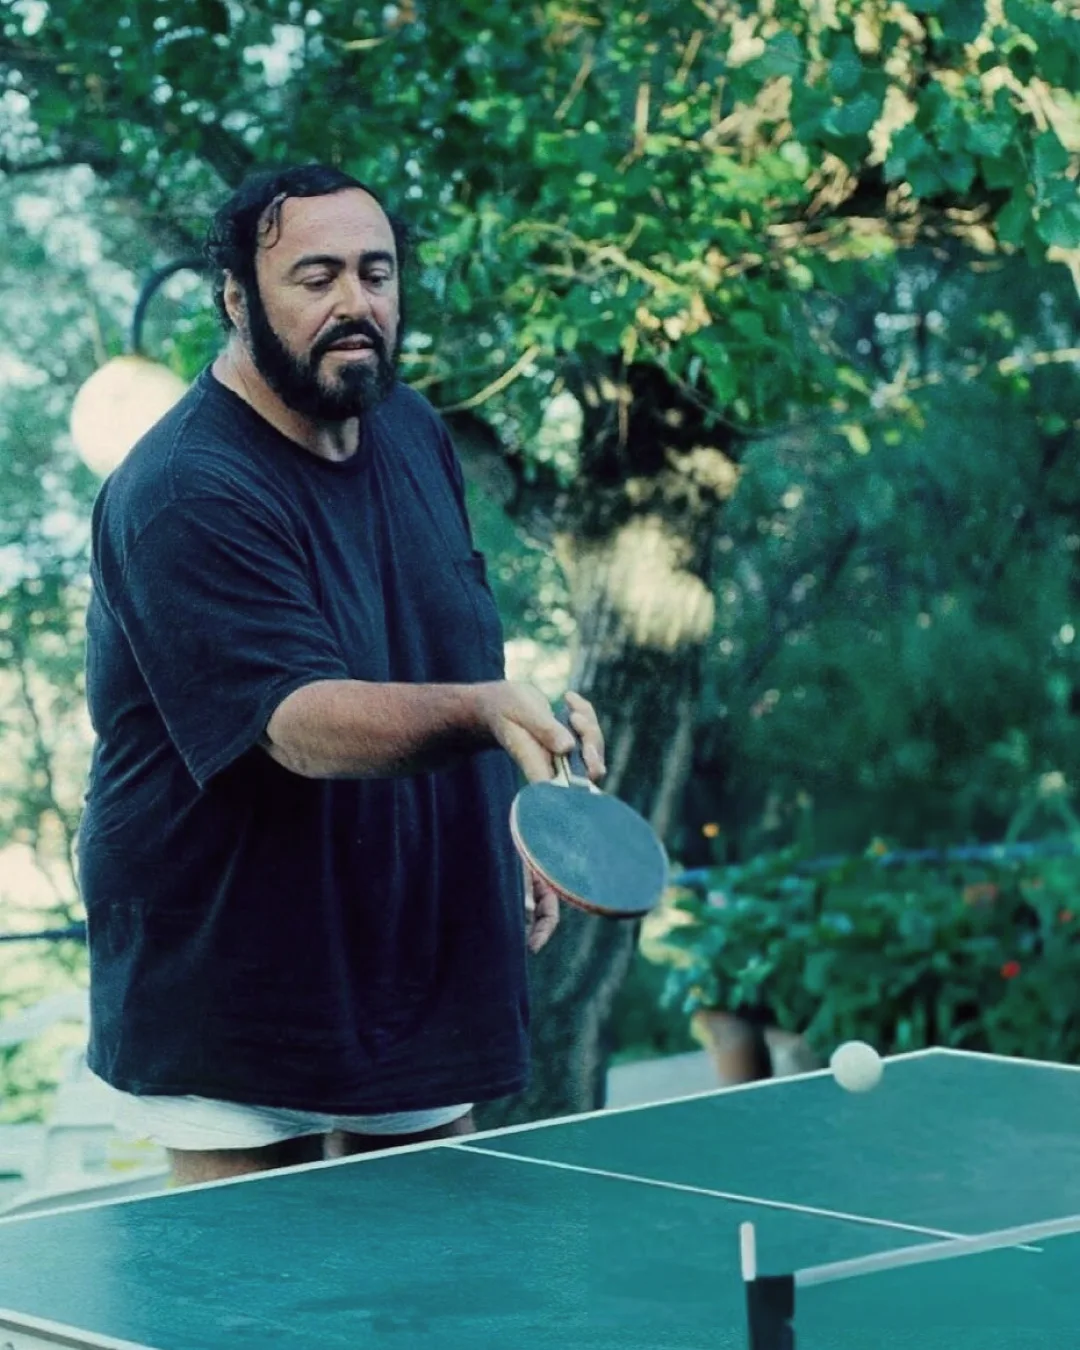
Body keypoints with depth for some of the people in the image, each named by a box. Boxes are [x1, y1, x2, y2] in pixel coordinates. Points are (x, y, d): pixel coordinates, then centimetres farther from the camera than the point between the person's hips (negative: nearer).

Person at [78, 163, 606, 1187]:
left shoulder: (413, 431, 5)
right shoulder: (185, 497, -21)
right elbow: (303, 725, -32)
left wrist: (508, 836, 16)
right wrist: (484, 712, -48)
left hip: (427, 963, 7)